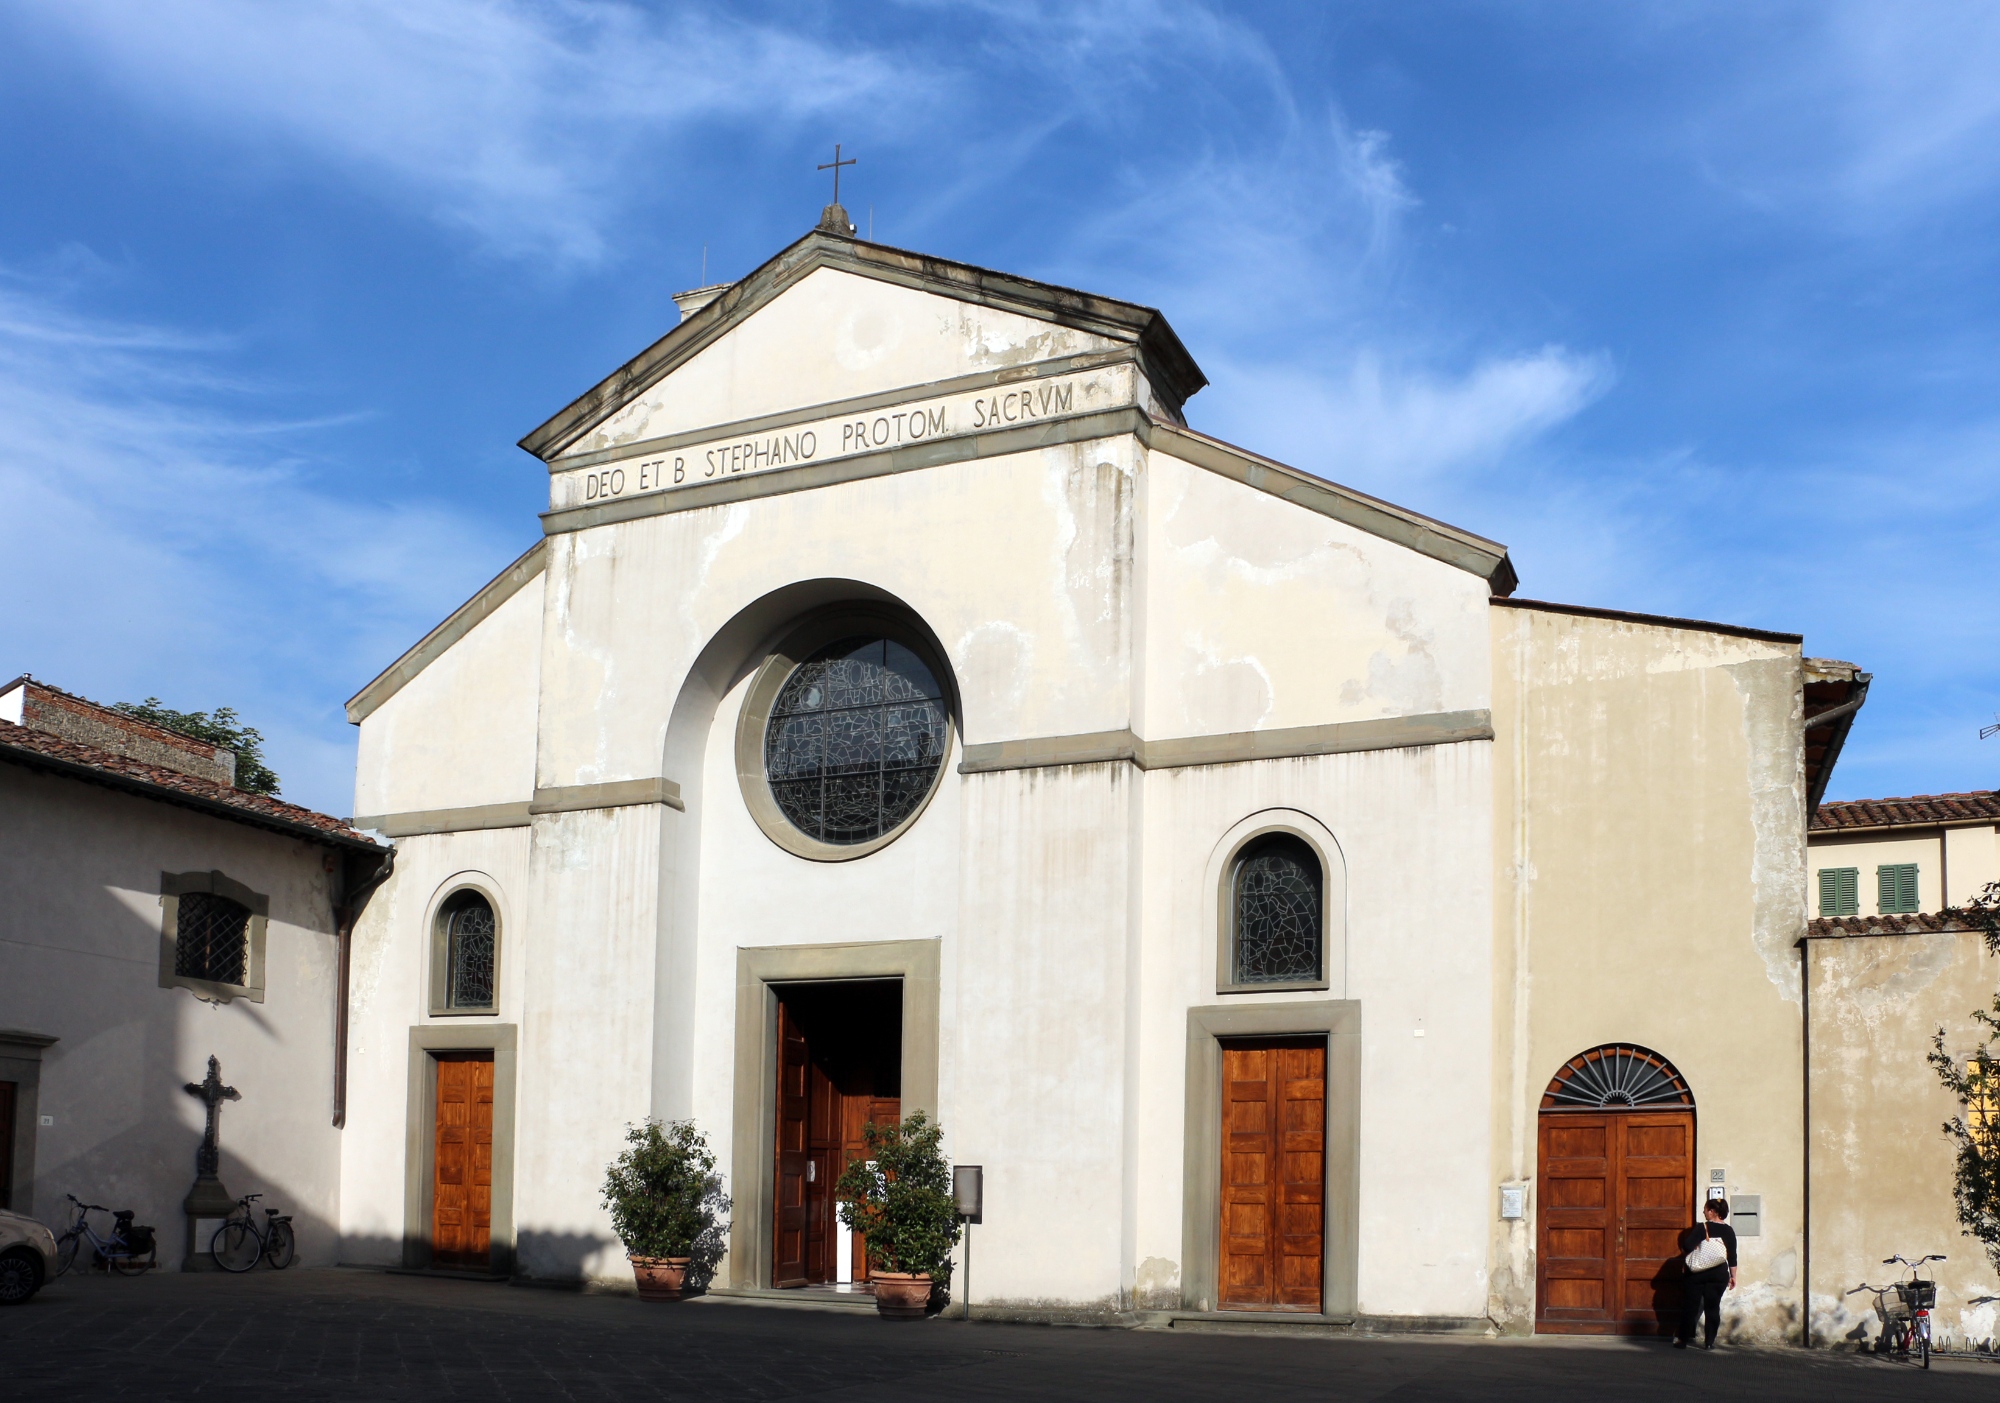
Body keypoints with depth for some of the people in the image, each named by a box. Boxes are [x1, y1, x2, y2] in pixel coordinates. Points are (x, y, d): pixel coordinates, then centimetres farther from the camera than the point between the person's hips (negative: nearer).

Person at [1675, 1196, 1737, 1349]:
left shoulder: (1701, 1228, -10)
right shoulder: (1728, 1231, 1)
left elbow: (1687, 1246, -19)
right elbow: (1732, 1256, 2)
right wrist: (1733, 1276, 10)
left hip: (1697, 1273, -3)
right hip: (1719, 1274, 3)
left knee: (1690, 1307, 5)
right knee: (1712, 1308, 8)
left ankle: (1683, 1340, 8)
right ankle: (1709, 1342, 6)